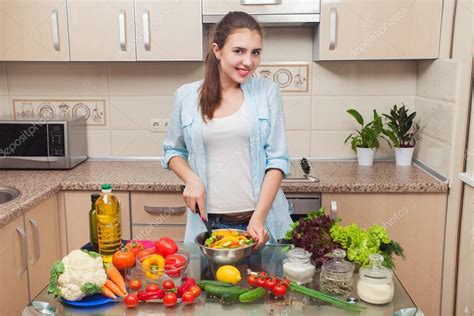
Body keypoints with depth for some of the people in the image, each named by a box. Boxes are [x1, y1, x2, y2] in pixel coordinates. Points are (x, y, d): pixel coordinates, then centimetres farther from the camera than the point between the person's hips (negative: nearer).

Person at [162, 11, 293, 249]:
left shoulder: (268, 92, -4)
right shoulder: (186, 96, -1)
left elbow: (277, 159, -5)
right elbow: (173, 150, 12)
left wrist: (259, 218, -14)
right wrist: (191, 178, -8)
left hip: (262, 221, 0)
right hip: (208, 222, 1)